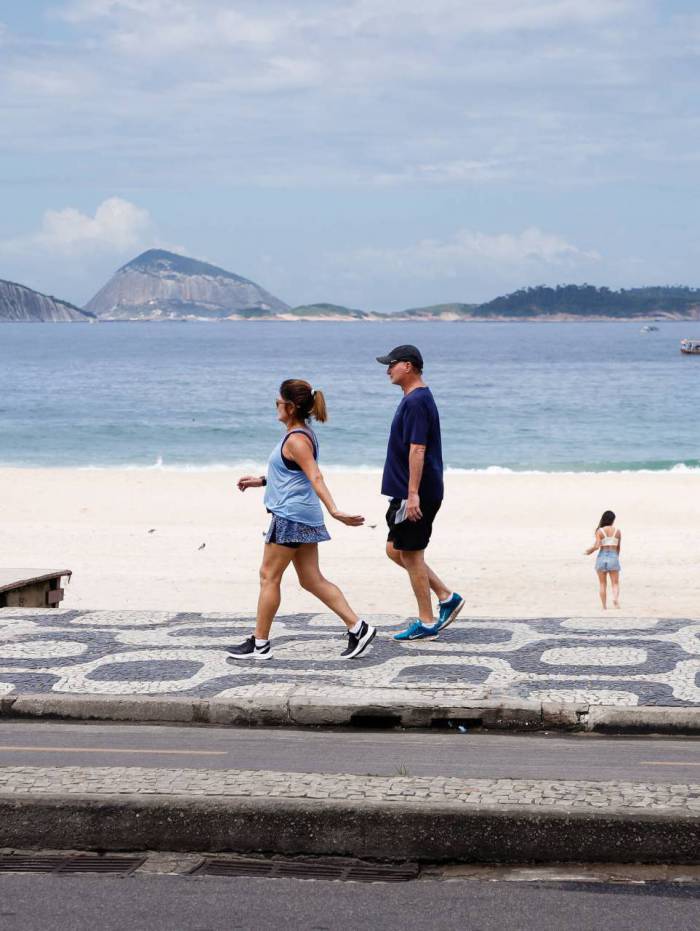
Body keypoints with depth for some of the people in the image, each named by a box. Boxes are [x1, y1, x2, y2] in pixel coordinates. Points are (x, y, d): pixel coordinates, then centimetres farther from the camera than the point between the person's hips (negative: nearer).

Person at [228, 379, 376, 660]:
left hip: (291, 516, -10)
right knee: (312, 580, 9)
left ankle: (259, 643, 8)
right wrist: (262, 480, 36)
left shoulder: (296, 439, -16)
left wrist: (333, 511, -36)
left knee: (269, 577, 0)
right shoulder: (301, 434, 14)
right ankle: (357, 627, 4)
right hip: (303, 519, 10)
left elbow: (315, 478, -27)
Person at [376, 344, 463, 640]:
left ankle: (426, 622, 7)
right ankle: (447, 597, 17)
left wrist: (413, 494, -26)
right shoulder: (416, 398, 16)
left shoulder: (416, 402, -17)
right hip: (407, 492, 10)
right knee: (396, 550, 15)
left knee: (410, 554, -2)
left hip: (416, 495, -10)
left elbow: (417, 450, -24)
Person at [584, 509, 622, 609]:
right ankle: (616, 598, -26)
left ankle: (604, 606, 10)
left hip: (602, 557, 0)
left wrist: (590, 551, 5)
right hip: (613, 557, 1)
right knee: (615, 583, 4)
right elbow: (618, 547, 9)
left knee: (602, 584, 10)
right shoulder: (617, 531, 2)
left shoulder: (600, 531, -5)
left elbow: (597, 546, -14)